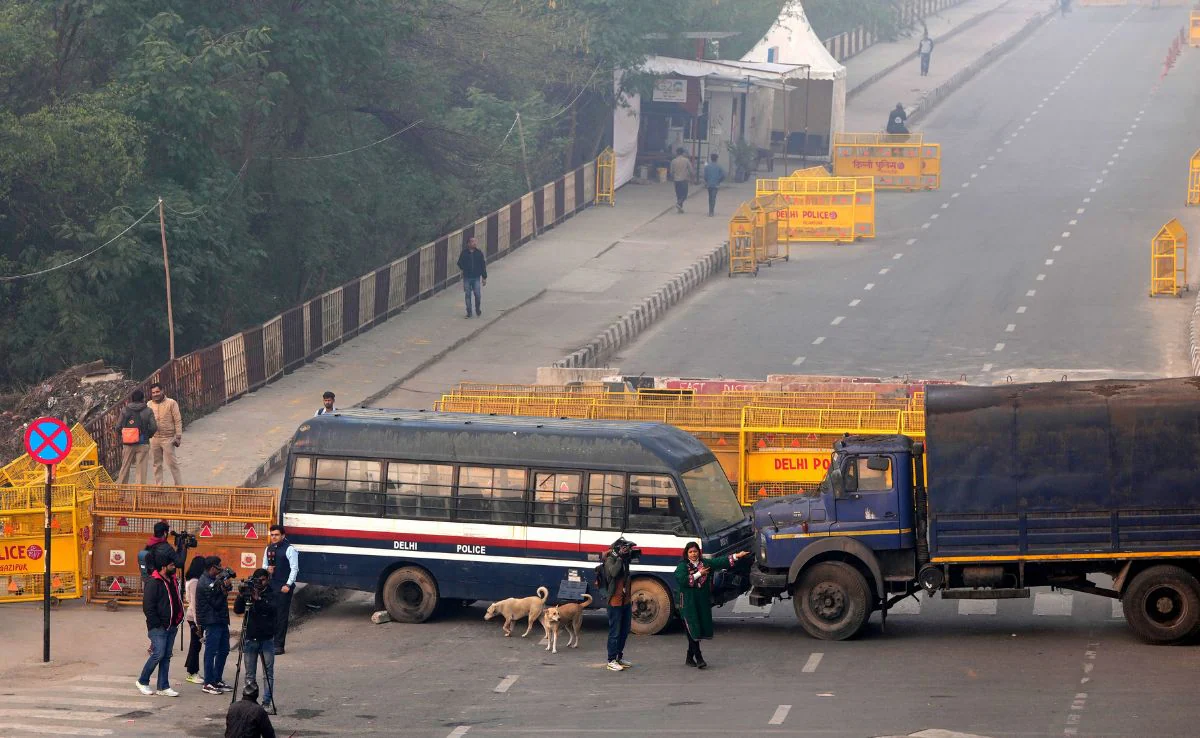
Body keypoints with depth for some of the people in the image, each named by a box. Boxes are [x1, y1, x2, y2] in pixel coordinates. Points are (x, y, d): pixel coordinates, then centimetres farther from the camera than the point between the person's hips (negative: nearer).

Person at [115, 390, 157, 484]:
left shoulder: (125, 411, 1)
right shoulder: (148, 411, -5)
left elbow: (118, 427, 0)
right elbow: (153, 428, -10)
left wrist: (121, 437, 16)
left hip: (127, 444, 2)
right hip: (143, 444, -2)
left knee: (125, 467, 13)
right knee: (141, 469, 2)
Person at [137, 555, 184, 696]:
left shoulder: (173, 581, 14)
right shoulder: (153, 583, -11)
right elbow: (148, 606, -14)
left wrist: (178, 620, 12)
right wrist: (157, 624, -16)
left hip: (171, 626, 8)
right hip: (158, 627, -8)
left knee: (166, 656, 7)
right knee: (158, 654, -11)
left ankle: (163, 687, 10)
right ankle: (142, 682, 5)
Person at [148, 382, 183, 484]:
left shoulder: (171, 403, -4)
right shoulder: (149, 405, 7)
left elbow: (177, 421, -4)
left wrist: (178, 437, -9)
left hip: (168, 438, -4)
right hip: (154, 438, 4)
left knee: (172, 463, -2)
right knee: (156, 464, 9)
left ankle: (179, 485, 7)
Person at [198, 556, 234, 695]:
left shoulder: (214, 580, 12)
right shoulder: (206, 584, -17)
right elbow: (216, 604, -18)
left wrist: (227, 585, -3)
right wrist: (224, 590, -16)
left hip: (221, 620, 10)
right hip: (212, 622, -10)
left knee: (223, 650, 14)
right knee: (211, 652, -6)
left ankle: (218, 680, 22)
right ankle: (208, 684, -3)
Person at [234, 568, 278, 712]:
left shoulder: (271, 594, 2)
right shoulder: (248, 593, 6)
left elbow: (271, 608, -17)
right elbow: (237, 610, -3)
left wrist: (258, 599, -29)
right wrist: (241, 596, -18)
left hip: (267, 639, -1)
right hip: (250, 639, 1)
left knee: (268, 674, 0)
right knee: (250, 675, 3)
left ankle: (266, 702, 3)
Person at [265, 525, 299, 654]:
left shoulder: (290, 549, -8)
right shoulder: (269, 549, 12)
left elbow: (294, 568, -10)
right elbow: (265, 565, 24)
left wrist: (288, 585, -18)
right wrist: (267, 569, -1)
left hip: (283, 587, -6)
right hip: (271, 586, 6)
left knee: (281, 616, -4)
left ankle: (279, 645, -2)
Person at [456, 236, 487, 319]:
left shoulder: (479, 253, 1)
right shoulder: (464, 253, -1)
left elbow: (483, 266, 4)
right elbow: (460, 264, 7)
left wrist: (484, 277, 3)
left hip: (476, 278, 0)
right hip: (467, 278, 0)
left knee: (478, 295, -6)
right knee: (467, 295, 5)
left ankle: (478, 310, 17)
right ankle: (469, 312, 15)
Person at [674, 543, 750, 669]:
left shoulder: (705, 563, 9)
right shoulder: (682, 566, -4)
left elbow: (720, 562, 3)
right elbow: (682, 580, -18)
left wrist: (736, 556, -6)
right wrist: (698, 574, -16)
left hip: (703, 602, 5)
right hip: (688, 603, -5)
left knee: (700, 629, 8)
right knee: (693, 630, -9)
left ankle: (690, 658, 18)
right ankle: (699, 659, -12)